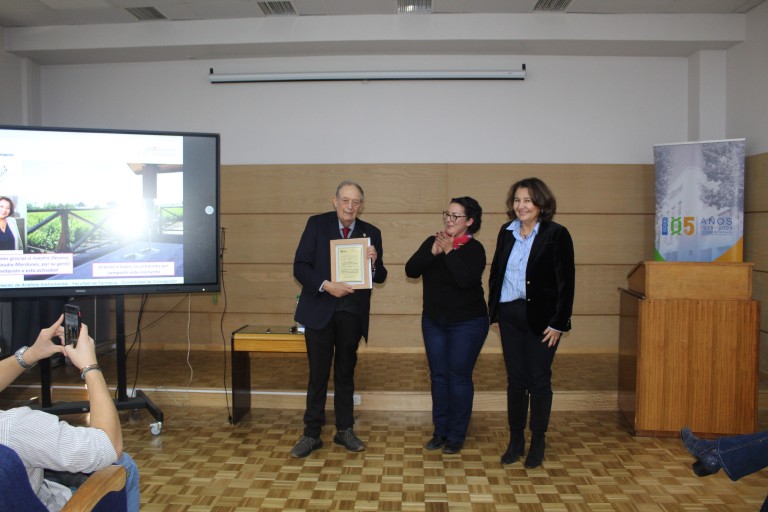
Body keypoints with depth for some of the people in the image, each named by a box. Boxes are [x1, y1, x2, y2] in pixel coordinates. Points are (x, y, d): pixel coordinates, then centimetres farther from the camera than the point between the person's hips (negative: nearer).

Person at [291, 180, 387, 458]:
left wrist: (374, 263, -18)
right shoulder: (317, 224, -2)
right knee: (318, 374, 5)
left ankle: (345, 430, 27)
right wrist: (326, 285, -22)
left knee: (345, 373, 14)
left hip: (352, 313, 2)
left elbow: (380, 278, 4)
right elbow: (300, 266, -8)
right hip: (320, 310, -2)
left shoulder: (371, 233, 3)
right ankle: (311, 434, 18)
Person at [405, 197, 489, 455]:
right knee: (438, 375, 12)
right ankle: (440, 431, 25)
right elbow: (411, 270, -9)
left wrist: (449, 251, -27)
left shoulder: (474, 249, -12)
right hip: (433, 321, 5)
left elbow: (465, 280, -28)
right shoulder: (432, 242, 2)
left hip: (466, 324, -5)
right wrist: (432, 252, -21)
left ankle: (456, 435, 18)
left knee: (459, 376, 3)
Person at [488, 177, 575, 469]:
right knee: (515, 379, 11)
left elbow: (566, 281, -10)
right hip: (510, 314, 5)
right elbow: (496, 271, 12)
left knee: (539, 380, 6)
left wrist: (558, 323, -13)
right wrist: (493, 308, 7)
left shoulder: (556, 234, -10)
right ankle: (516, 440, 24)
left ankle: (538, 442, 22)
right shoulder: (506, 232, 6)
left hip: (541, 317, -4)